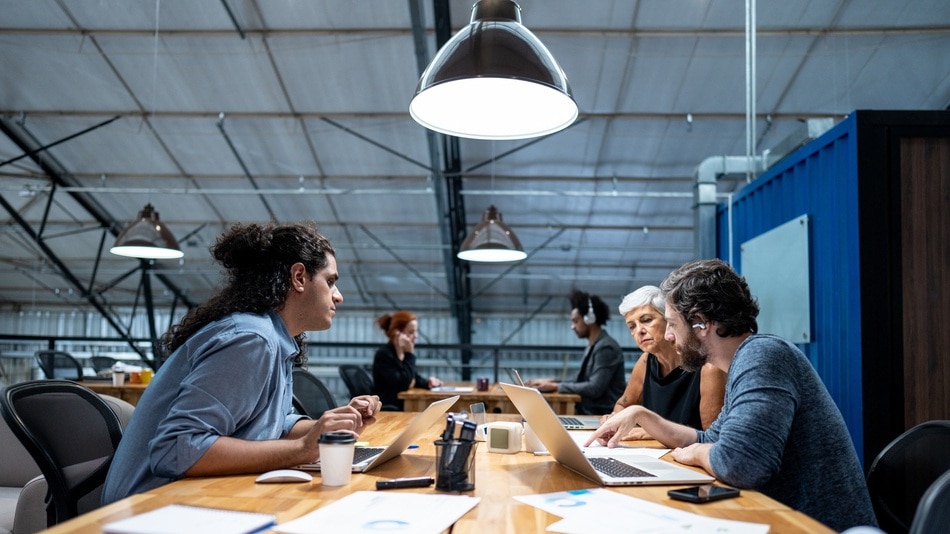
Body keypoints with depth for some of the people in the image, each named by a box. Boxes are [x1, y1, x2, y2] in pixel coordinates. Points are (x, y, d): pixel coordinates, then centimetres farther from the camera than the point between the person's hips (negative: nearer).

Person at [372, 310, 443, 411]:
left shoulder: (403, 353, 9)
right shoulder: (383, 354, -14)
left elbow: (414, 377, 23)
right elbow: (402, 384, -21)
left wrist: (428, 382, 1)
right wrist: (409, 354, -19)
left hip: (406, 405, 8)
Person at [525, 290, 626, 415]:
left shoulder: (606, 348, -14)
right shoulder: (594, 346, 14)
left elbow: (594, 388, -21)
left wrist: (556, 386, -16)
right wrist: (553, 382, 4)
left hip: (603, 416, -8)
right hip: (589, 413, 8)